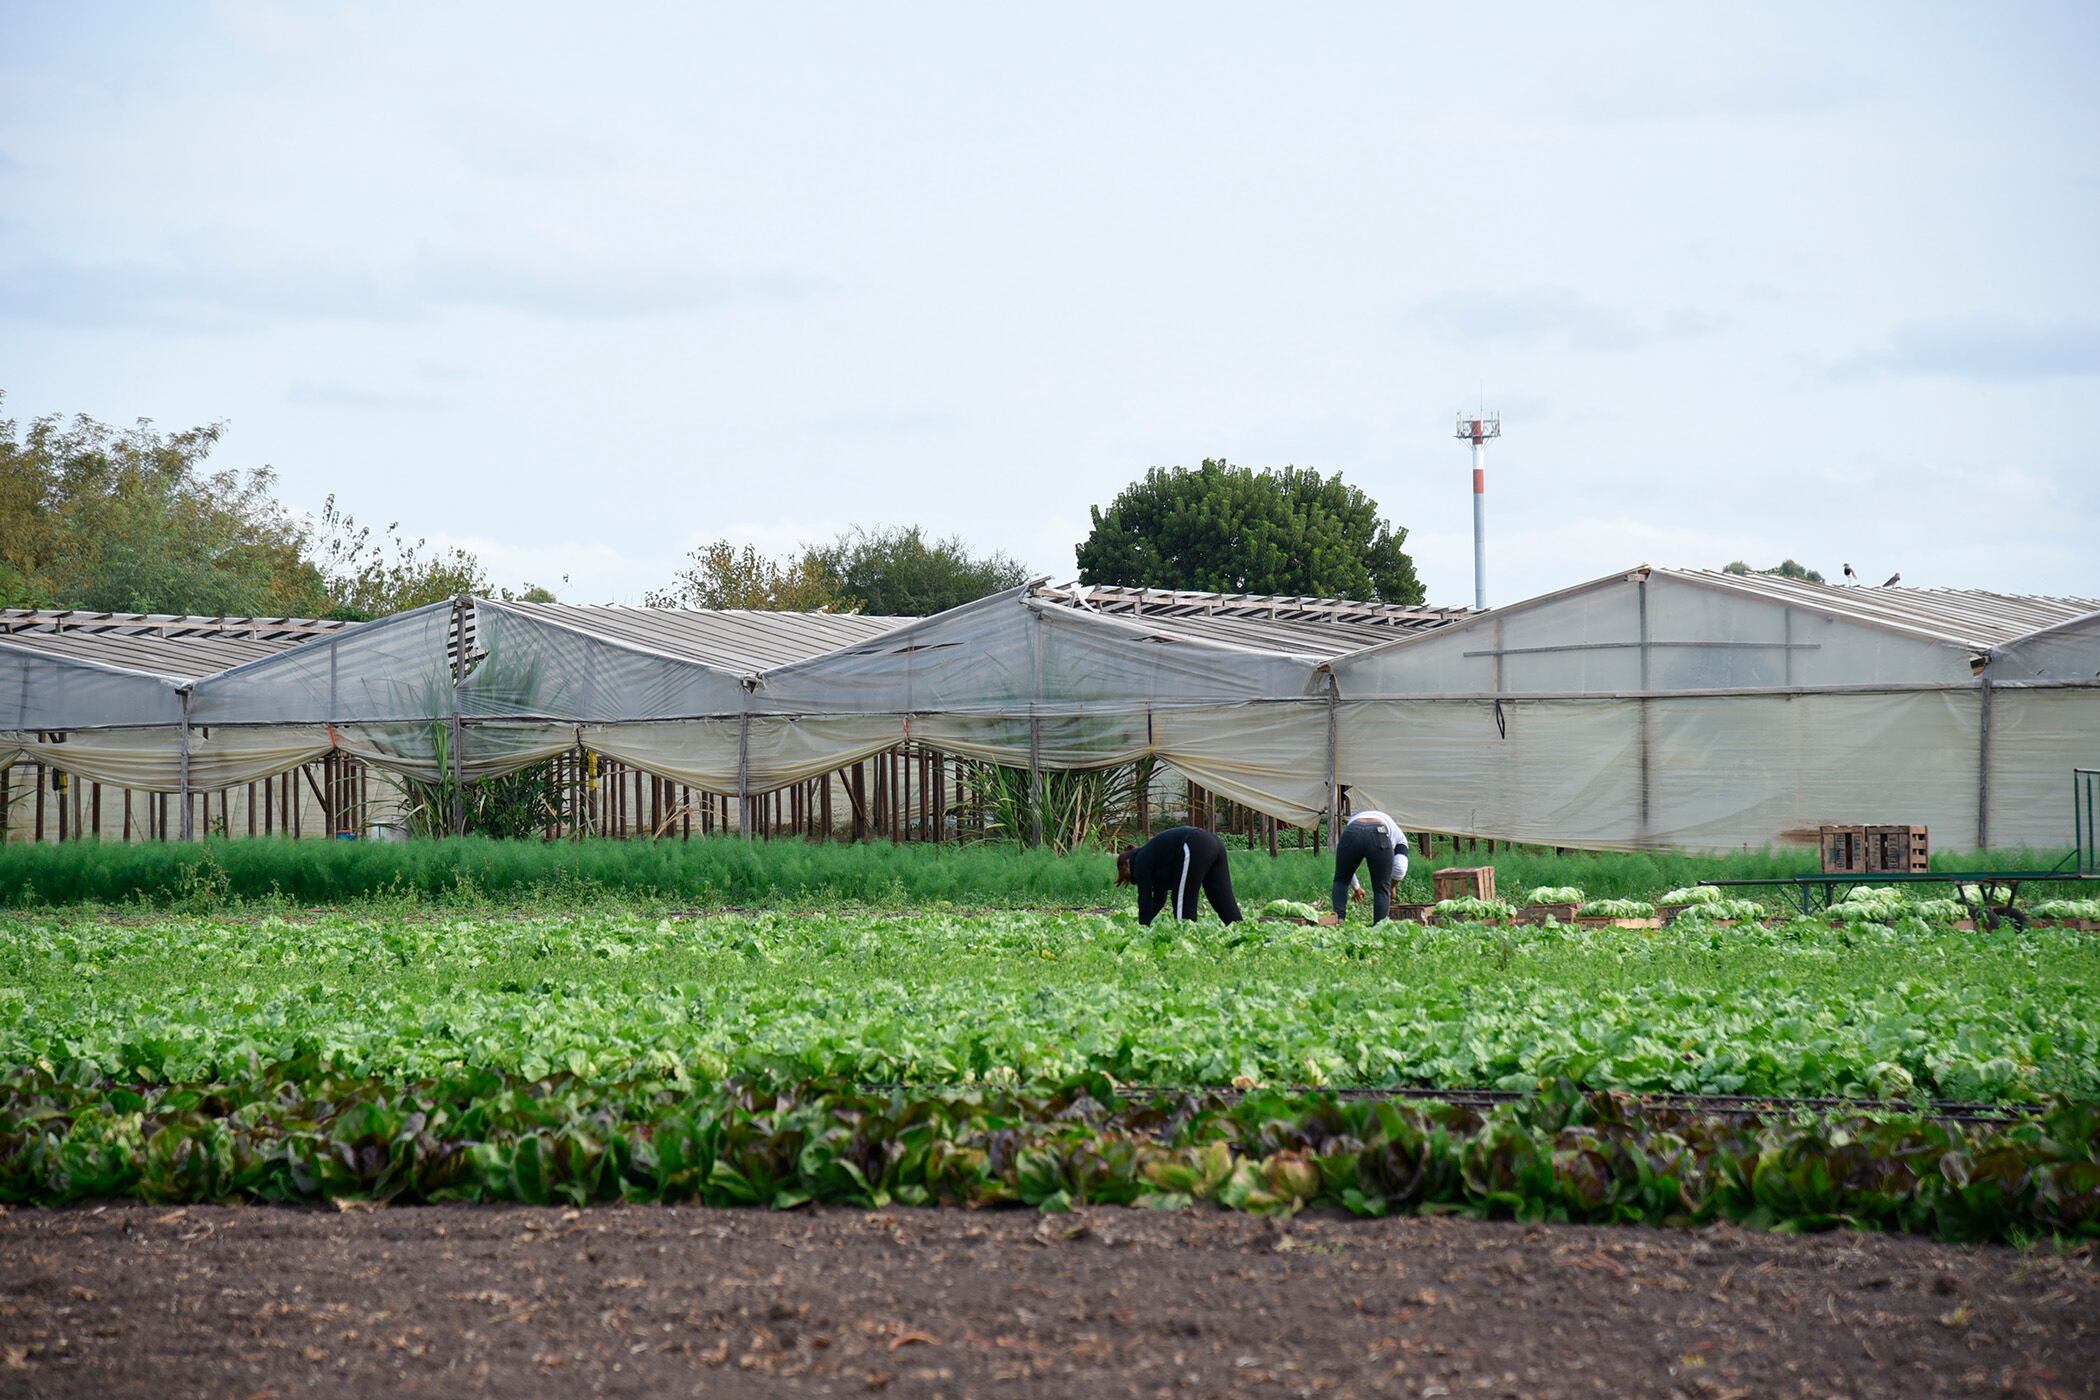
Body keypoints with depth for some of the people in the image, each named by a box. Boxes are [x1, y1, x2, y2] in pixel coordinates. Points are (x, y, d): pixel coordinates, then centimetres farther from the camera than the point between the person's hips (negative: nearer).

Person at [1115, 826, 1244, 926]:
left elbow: (1145, 899, 6)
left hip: (1195, 848, -9)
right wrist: (1145, 920, 42)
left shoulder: (1141, 861, 9)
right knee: (1224, 901, 5)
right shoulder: (1153, 855, 34)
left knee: (1182, 901, 2)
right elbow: (1159, 898, 41)